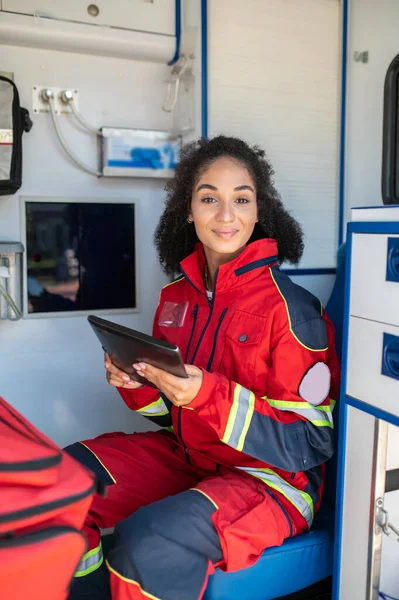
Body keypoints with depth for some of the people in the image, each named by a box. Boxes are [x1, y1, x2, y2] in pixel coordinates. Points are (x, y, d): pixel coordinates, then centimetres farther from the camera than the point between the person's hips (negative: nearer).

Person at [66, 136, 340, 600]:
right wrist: (136, 384, -8)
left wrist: (210, 395, -27)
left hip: (271, 478, -6)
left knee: (148, 540, -30)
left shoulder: (291, 308, -17)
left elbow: (311, 443, -16)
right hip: (183, 456, 7)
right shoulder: (176, 296, 3)